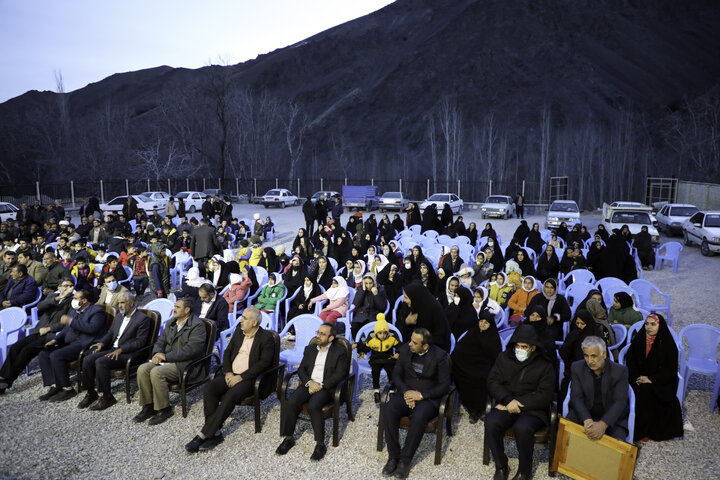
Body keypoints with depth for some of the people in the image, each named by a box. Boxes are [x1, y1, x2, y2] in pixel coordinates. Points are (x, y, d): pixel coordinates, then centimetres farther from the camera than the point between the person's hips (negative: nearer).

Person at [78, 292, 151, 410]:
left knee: (100, 362, -27)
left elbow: (140, 342, -14)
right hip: (113, 349, 8)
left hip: (129, 353, -8)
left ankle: (107, 397, -15)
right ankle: (91, 393, 3)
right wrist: (102, 343, 0)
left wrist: (120, 350, -21)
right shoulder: (119, 316, 18)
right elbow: (110, 333, 22)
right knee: (87, 360, -11)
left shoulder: (143, 319, -9)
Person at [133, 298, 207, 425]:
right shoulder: (170, 323, 17)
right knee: (142, 369, -14)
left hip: (186, 365, -8)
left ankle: (165, 409, -12)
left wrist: (166, 356, -17)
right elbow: (160, 342, 19)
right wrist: (157, 354, -5)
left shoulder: (197, 326, -11)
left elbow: (190, 350, -20)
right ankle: (148, 406, -2)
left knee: (156, 372, -28)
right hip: (167, 361, 8)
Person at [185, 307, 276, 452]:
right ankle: (215, 433, -18)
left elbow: (264, 363, -13)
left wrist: (240, 377, -18)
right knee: (209, 389, -21)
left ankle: (203, 434, -23)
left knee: (231, 395, -32)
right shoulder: (238, 332, 14)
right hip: (231, 374, 6)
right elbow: (227, 352, 15)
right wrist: (228, 372, -4)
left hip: (249, 378, -6)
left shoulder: (266, 338, -6)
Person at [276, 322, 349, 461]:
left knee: (313, 406, -32)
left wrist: (321, 385, -14)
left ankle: (320, 444, -20)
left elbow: (340, 374, -6)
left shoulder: (340, 351, 3)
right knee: (291, 402, -23)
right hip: (308, 384, 5)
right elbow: (301, 369, 12)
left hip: (326, 387, -4)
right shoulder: (310, 349, 18)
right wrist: (309, 382, -8)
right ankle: (288, 439, -7)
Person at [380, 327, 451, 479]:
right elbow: (396, 375, 8)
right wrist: (405, 391, -11)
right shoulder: (405, 350, 2)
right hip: (406, 393, 4)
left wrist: (421, 395, -19)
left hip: (428, 398, -3)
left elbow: (444, 386, -8)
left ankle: (405, 460, -19)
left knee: (419, 416, -36)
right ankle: (393, 456, -14)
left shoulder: (440, 356, -10)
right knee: (388, 410, -27)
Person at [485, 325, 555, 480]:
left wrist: (518, 404, -14)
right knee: (491, 422, -28)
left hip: (532, 409, -3)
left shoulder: (544, 365, 0)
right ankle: (501, 467, -7)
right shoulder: (504, 358, 9)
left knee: (522, 428, -34)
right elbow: (493, 381, 3)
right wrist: (508, 400, -14)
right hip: (506, 406, 3)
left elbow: (544, 396, -7)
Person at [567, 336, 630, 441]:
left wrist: (603, 424, -33)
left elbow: (620, 402, -17)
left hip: (612, 418, 0)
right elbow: (576, 398, -10)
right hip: (583, 416, 1)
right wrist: (587, 420, -30)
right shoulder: (577, 368, -3)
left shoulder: (620, 371, -8)